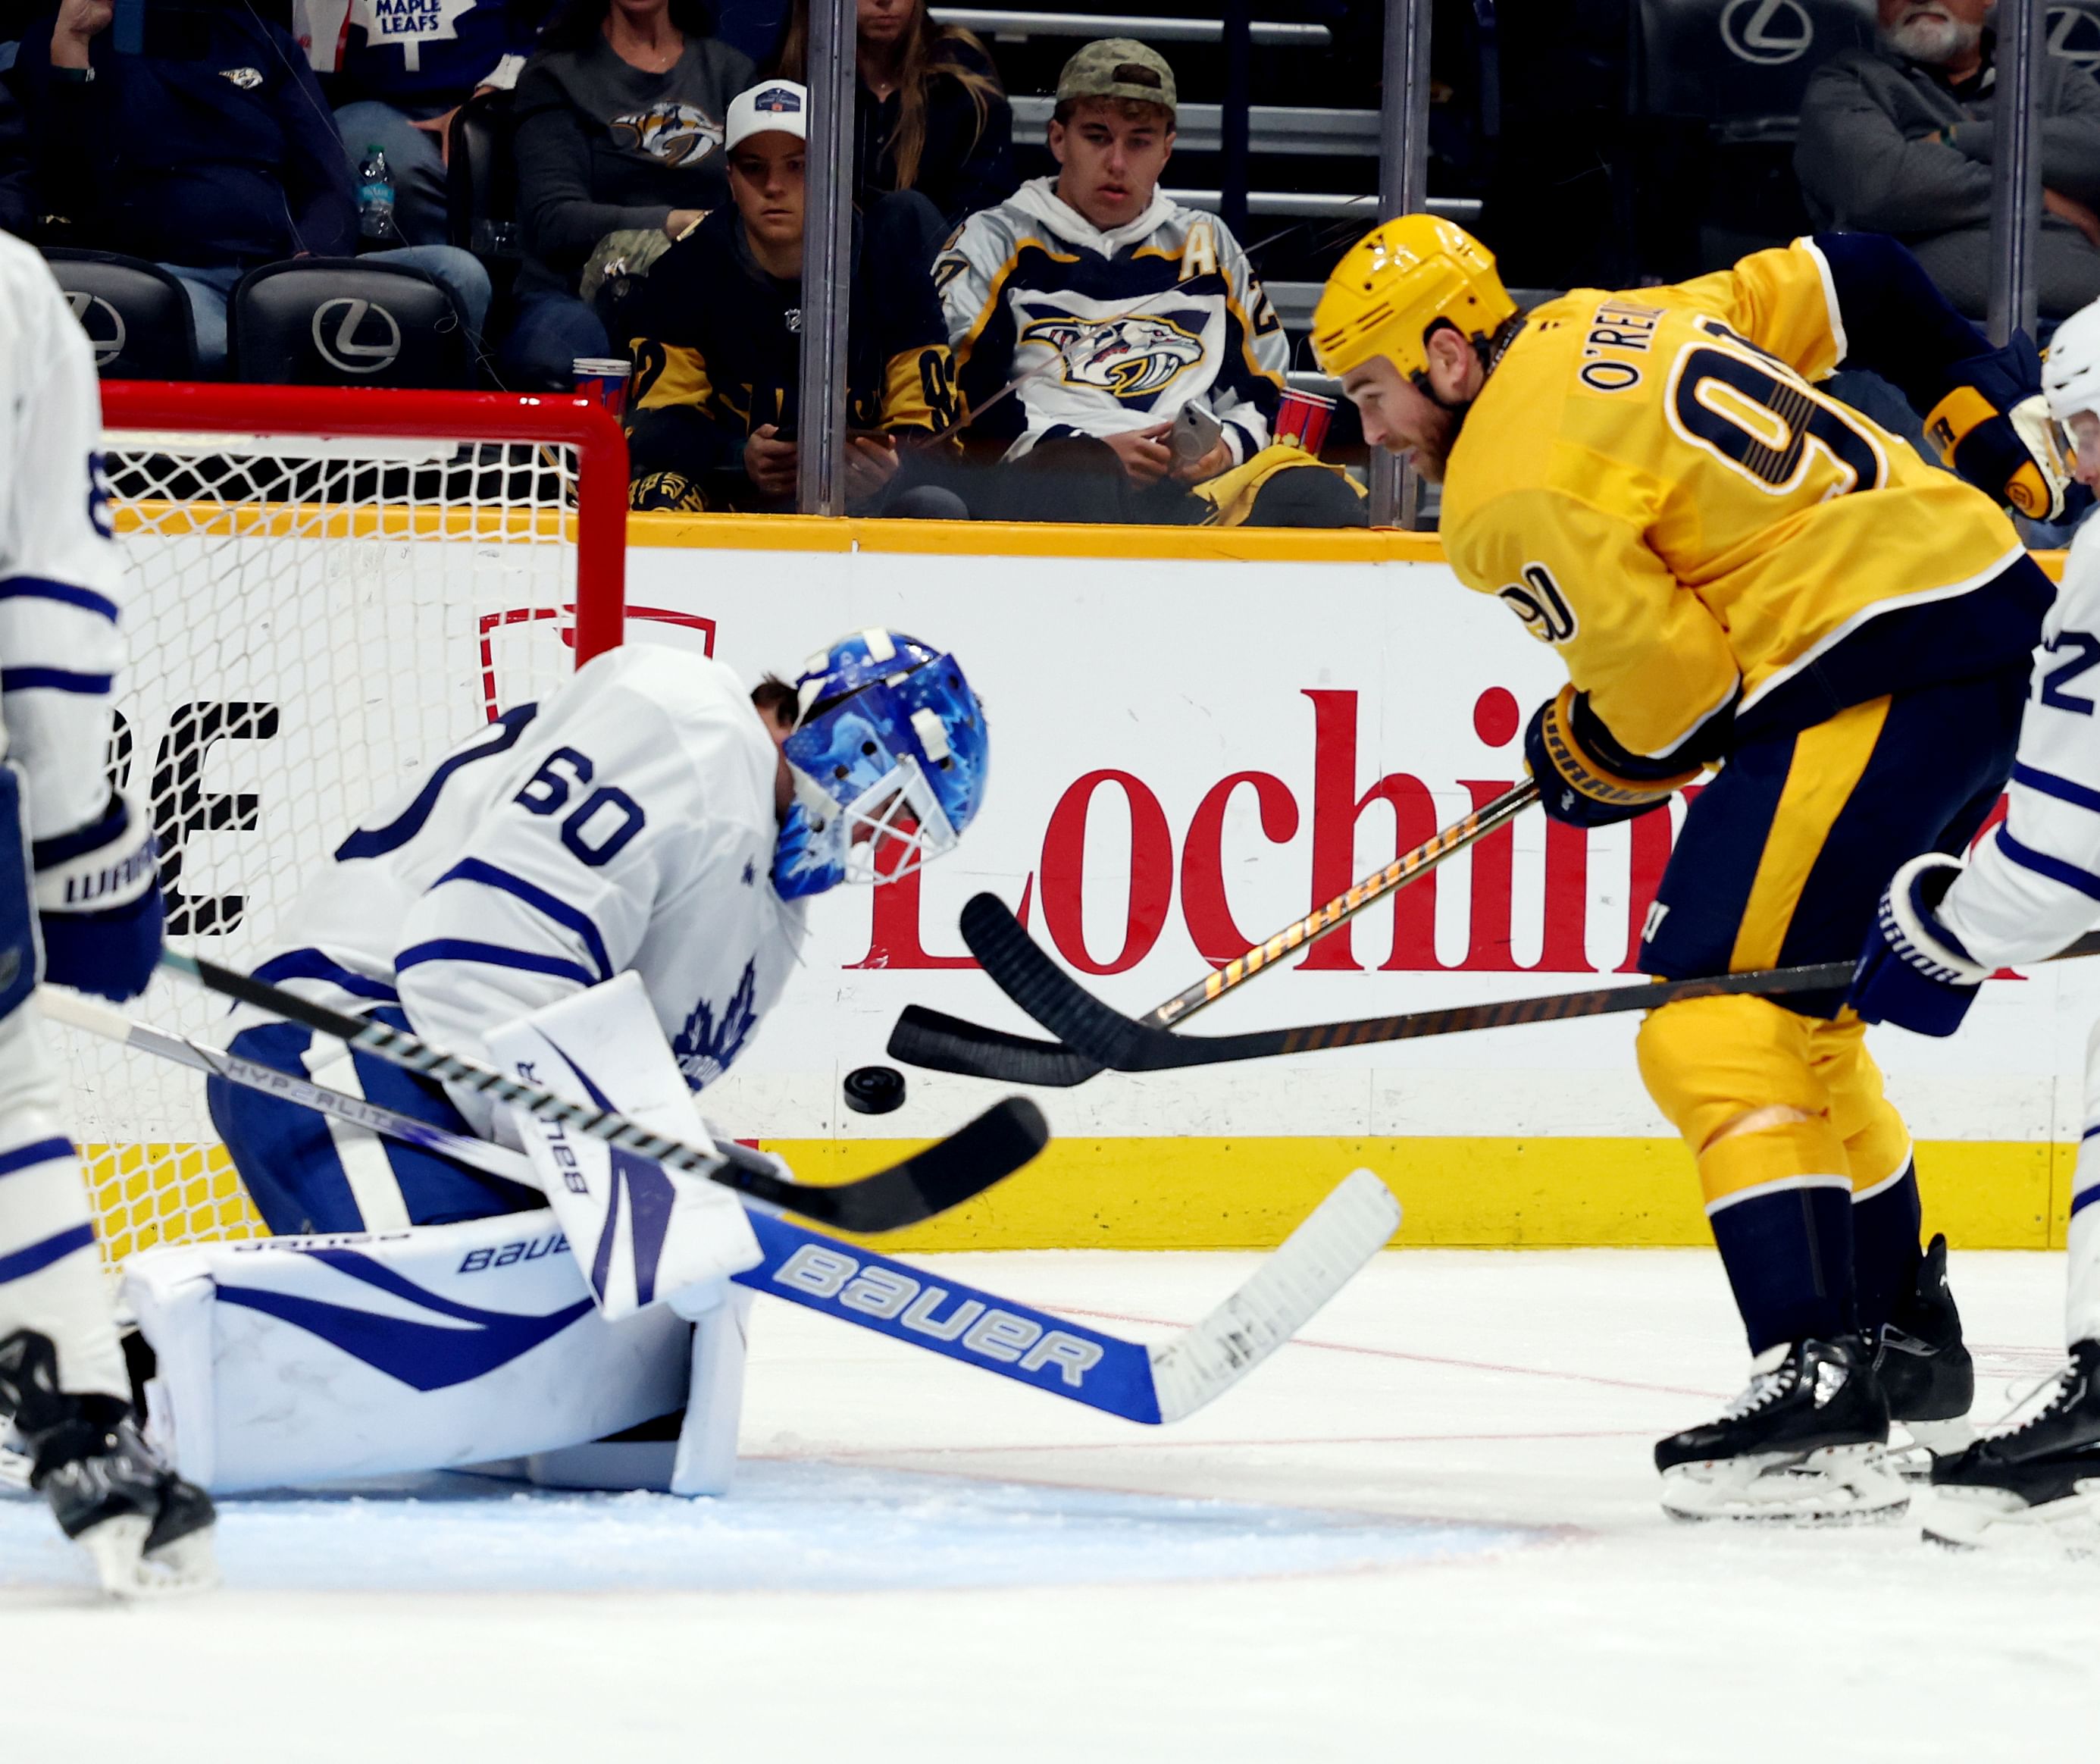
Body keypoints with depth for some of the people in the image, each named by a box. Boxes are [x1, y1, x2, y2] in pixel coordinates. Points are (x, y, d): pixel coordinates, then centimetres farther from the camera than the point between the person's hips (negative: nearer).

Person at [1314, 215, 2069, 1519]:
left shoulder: (1510, 491, -9)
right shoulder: (1609, 328, 16)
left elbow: (1672, 682, -11)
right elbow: (1846, 283, 22)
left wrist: (1594, 759, 9)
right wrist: (1987, 406, 29)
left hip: (1879, 667, -10)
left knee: (1716, 1024, -14)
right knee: (1795, 1009, 23)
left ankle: (1820, 1376, -25)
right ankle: (1904, 1339, 31)